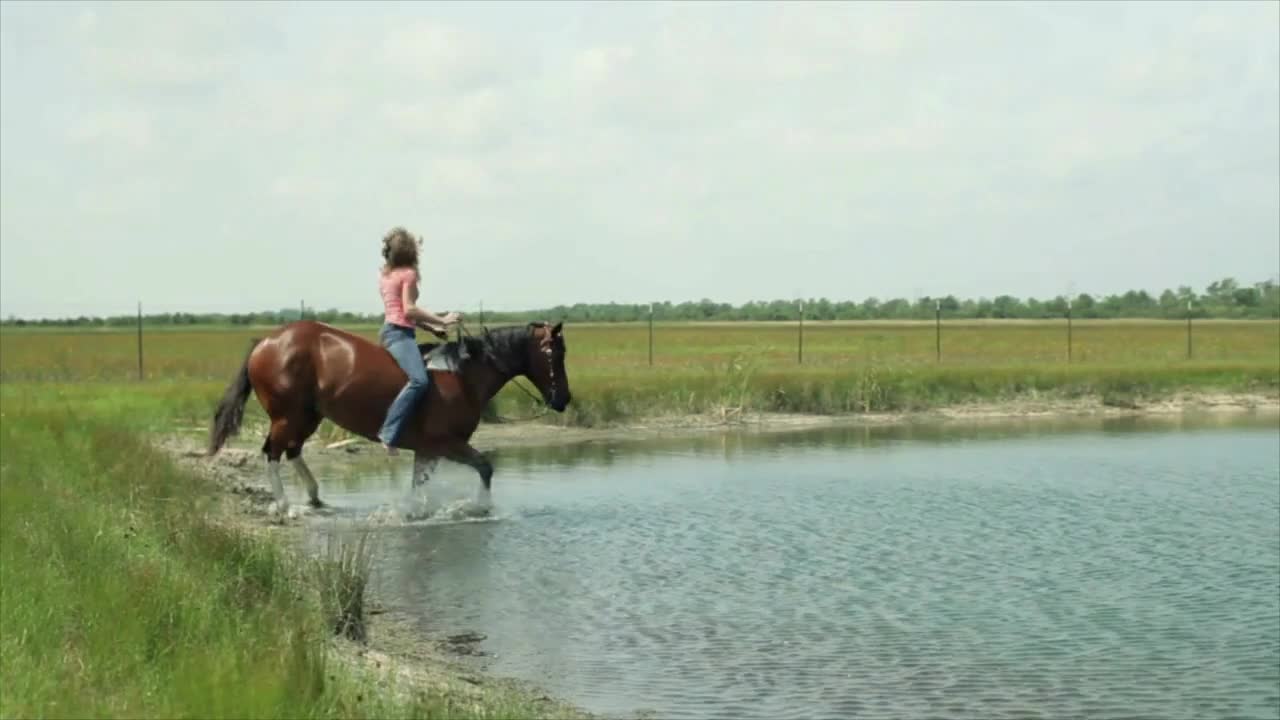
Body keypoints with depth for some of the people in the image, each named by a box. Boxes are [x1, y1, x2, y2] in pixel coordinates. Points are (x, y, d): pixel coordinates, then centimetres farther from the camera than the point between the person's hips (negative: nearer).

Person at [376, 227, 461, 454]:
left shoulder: (386, 275, 19)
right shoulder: (408, 274, -7)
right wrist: (441, 320, -9)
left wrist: (430, 327, 19)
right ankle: (389, 433, -38)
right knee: (419, 380, -28)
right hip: (399, 333, -10)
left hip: (389, 330, 10)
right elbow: (409, 309, -15)